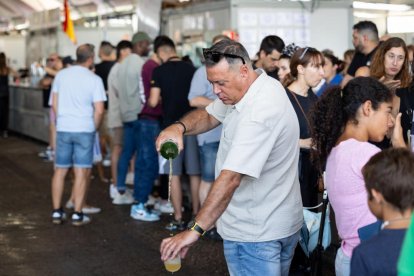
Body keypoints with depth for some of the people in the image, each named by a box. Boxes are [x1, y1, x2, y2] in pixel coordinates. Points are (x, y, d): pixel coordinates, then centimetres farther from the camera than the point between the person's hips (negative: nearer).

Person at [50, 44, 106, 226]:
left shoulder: (61, 75, 4)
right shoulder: (94, 79, -8)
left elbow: (54, 104, 8)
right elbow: (99, 110, -10)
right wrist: (94, 128, 5)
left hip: (63, 129, 3)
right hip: (84, 130, -3)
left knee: (60, 170, 11)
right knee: (81, 173, 1)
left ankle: (57, 212, 15)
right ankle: (77, 214, 3)